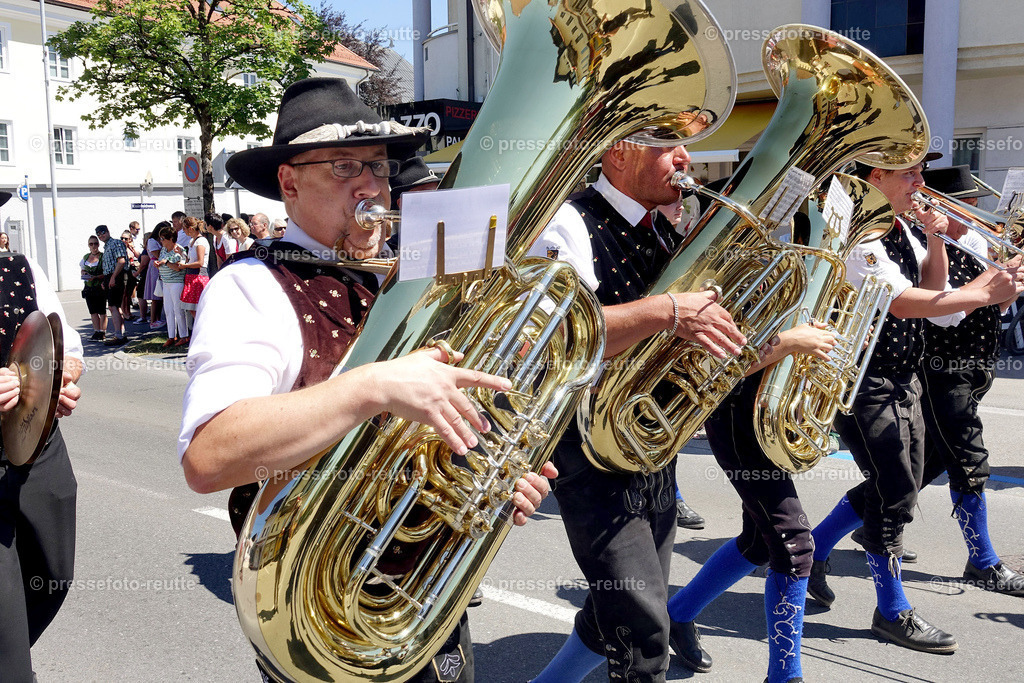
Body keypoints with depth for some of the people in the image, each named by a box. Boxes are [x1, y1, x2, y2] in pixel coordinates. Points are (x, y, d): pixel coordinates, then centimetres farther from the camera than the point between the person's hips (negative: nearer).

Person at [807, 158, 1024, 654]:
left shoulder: (899, 228, 12)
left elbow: (932, 289, 15)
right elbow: (899, 301, -27)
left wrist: (935, 239, -1)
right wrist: (981, 294, -25)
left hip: (902, 379, 10)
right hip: (865, 382, -9)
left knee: (901, 484, 16)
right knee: (895, 492, -3)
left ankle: (811, 552, 31)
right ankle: (893, 613, 13)